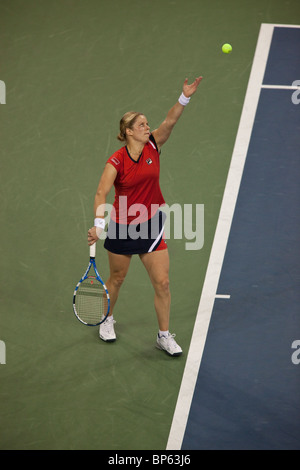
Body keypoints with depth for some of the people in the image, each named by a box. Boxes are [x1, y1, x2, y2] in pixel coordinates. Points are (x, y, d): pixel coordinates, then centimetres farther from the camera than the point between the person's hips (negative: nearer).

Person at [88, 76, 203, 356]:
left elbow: (170, 121, -18)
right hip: (122, 227, -3)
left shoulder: (153, 146, -4)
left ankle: (164, 336, 13)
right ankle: (107, 320, 42)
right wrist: (98, 224, -34)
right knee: (117, 278, 16)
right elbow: (101, 194, -20)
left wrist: (185, 97, -33)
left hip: (152, 224, 3)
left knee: (162, 283, 0)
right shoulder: (117, 161, -14)